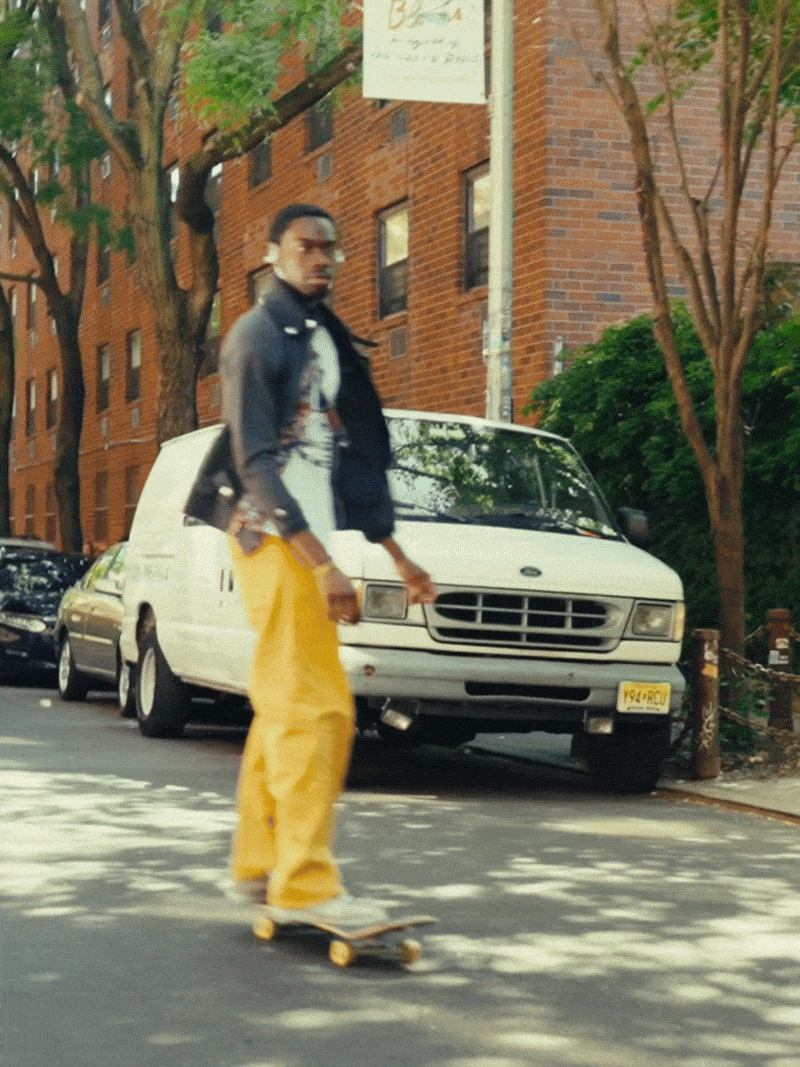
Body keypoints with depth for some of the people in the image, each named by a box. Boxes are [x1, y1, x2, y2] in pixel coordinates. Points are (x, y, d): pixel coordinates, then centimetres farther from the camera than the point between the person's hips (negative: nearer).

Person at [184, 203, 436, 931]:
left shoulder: (326, 341, 19)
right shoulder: (259, 336, -7)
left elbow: (356, 459, 22)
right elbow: (256, 463, -15)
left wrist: (396, 554, 20)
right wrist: (324, 564, -22)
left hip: (311, 538, 9)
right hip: (276, 538, -9)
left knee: (284, 706, 12)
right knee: (314, 707, -15)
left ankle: (259, 863, 19)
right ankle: (306, 884, -17)